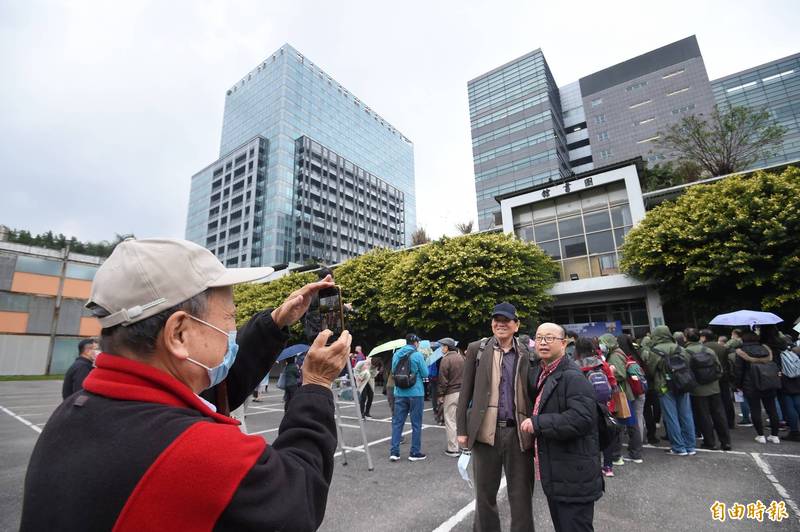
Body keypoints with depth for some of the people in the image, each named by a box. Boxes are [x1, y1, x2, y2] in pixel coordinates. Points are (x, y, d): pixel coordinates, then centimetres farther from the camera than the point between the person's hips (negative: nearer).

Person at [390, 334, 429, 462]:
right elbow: (425, 373, -7)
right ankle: (415, 453, 15)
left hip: (399, 393, 4)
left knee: (397, 422, 10)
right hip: (416, 393, -4)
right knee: (416, 424, 8)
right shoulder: (417, 355, -11)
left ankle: (394, 452, 11)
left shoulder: (396, 354, 4)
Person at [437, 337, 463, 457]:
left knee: (450, 421, 1)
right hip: (462, 392, 7)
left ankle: (453, 449, 5)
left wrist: (441, 395, -4)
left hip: (451, 393, -7)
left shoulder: (446, 359, -13)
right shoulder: (461, 357, 9)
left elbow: (443, 380, -13)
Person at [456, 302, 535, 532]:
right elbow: (465, 391, 1)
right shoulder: (477, 349, 1)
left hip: (518, 432, 1)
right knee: (485, 492, 14)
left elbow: (531, 394, 8)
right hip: (486, 431, 0)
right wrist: (462, 429, -2)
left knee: (522, 496, 10)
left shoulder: (526, 354, 5)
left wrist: (533, 429, 3)